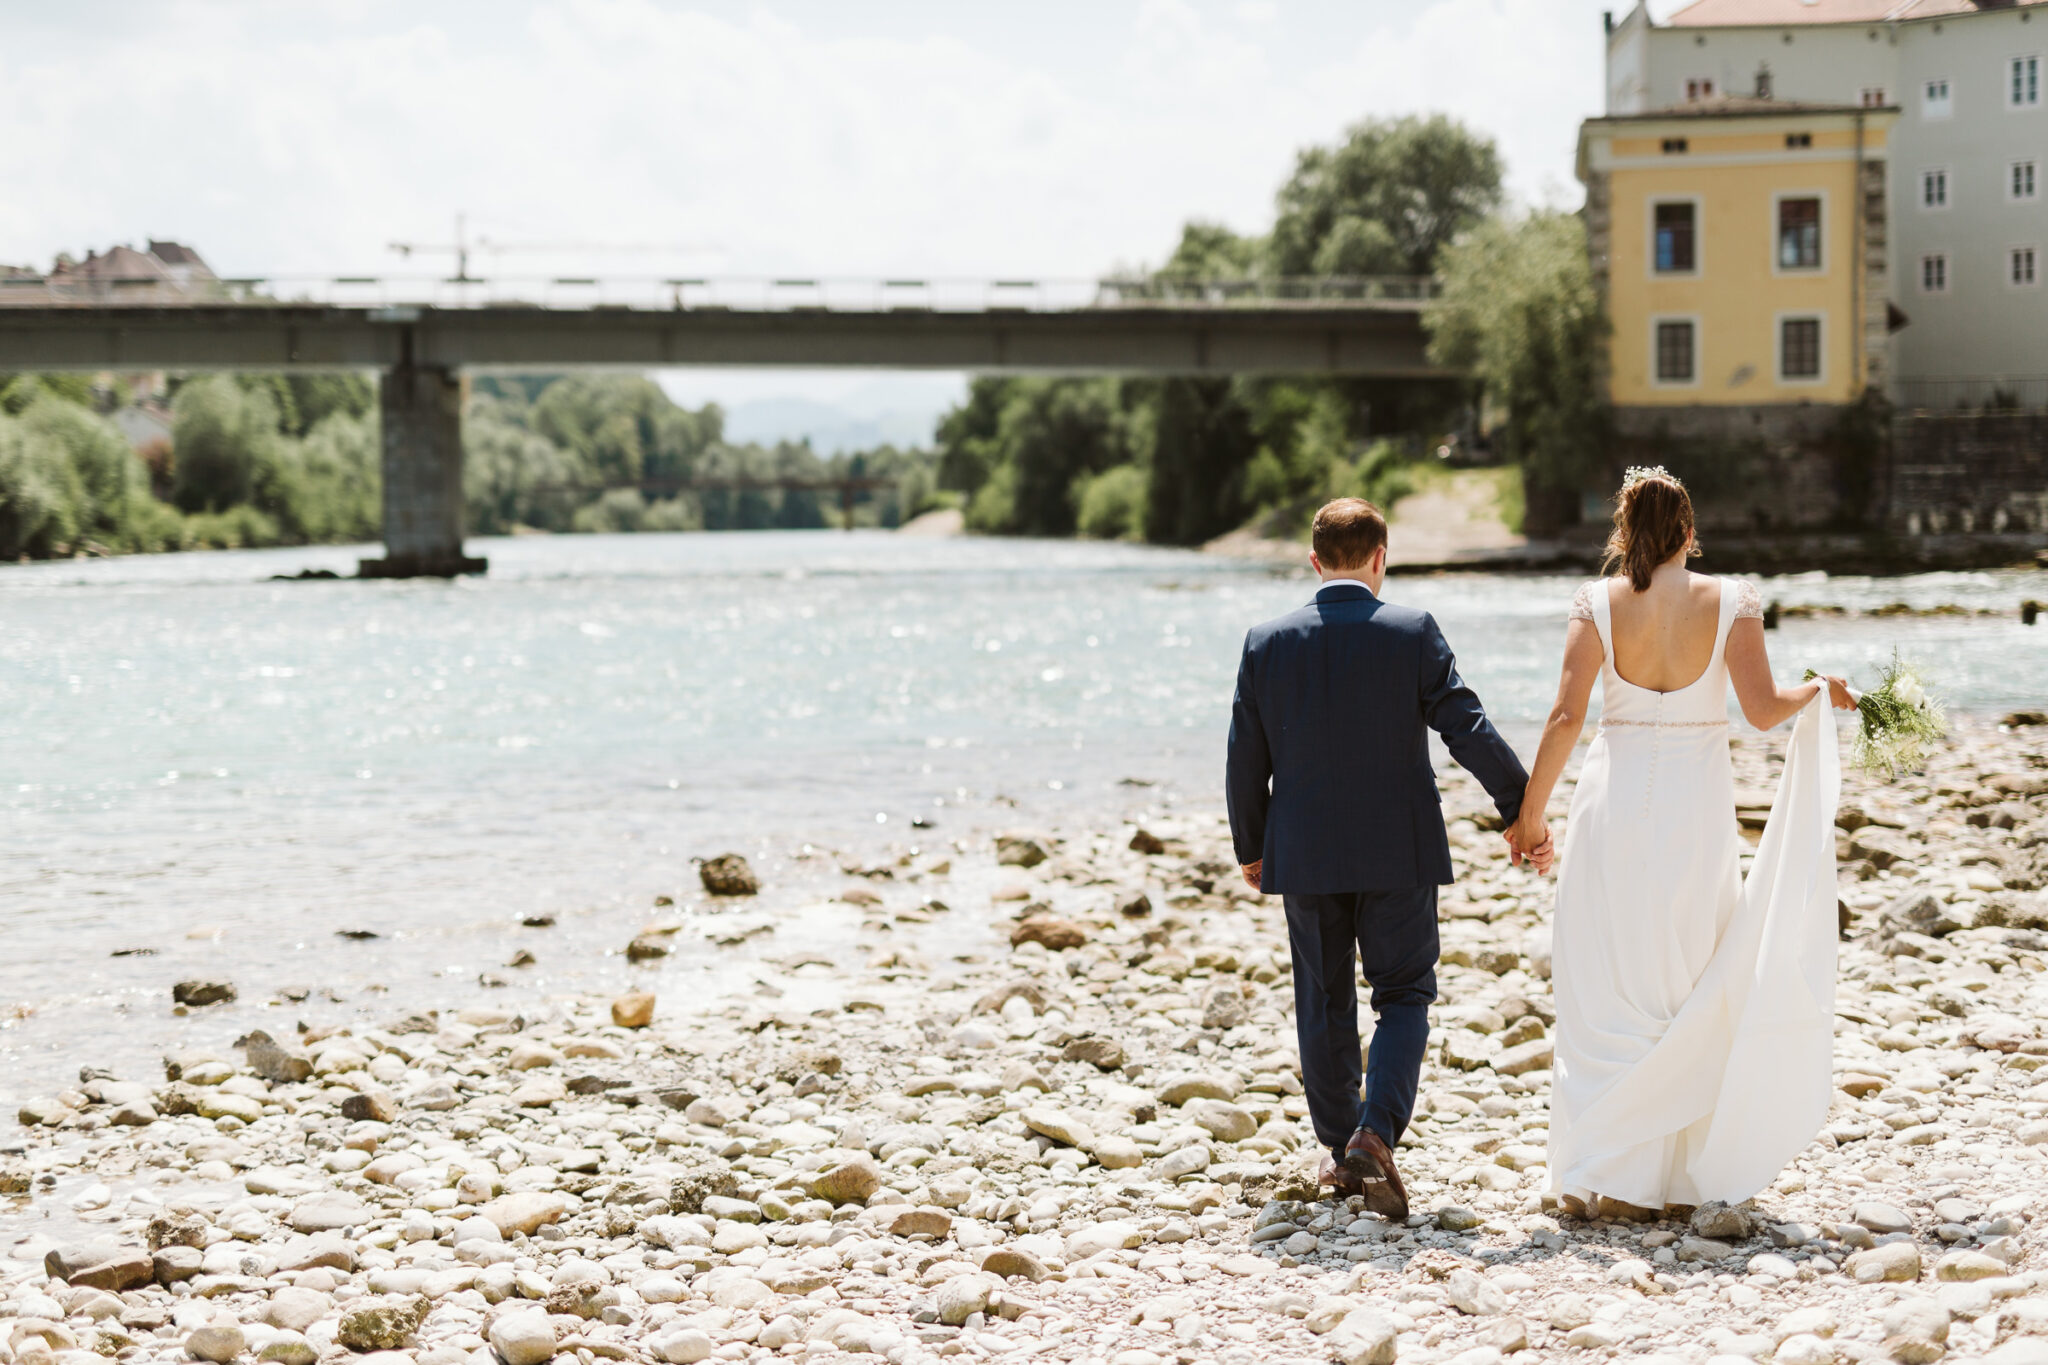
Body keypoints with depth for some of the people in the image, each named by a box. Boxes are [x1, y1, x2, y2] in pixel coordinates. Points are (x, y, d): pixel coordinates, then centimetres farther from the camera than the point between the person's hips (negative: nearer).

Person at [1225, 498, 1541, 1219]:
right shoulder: (1412, 631, -7)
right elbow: (1467, 727, -11)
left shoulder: (1267, 642, -1)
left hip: (1306, 857, 2)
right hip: (1399, 854, -2)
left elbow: (1245, 760, 3)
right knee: (1404, 994, 7)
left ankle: (1340, 1149, 21)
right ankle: (1376, 1132, -12)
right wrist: (1522, 810, -3)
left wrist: (1251, 847, 15)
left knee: (1324, 1004, 14)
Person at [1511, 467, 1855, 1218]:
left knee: (1604, 992, 6)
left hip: (1614, 803, 0)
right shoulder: (1729, 602, -3)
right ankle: (1684, 1170, 13)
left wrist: (1530, 811, -1)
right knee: (1694, 990, 12)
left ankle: (1598, 1172, 1)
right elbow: (1762, 708, -8)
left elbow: (1566, 716, -9)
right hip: (1696, 809, 0)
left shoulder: (1597, 602, -3)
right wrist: (1819, 691, 13)